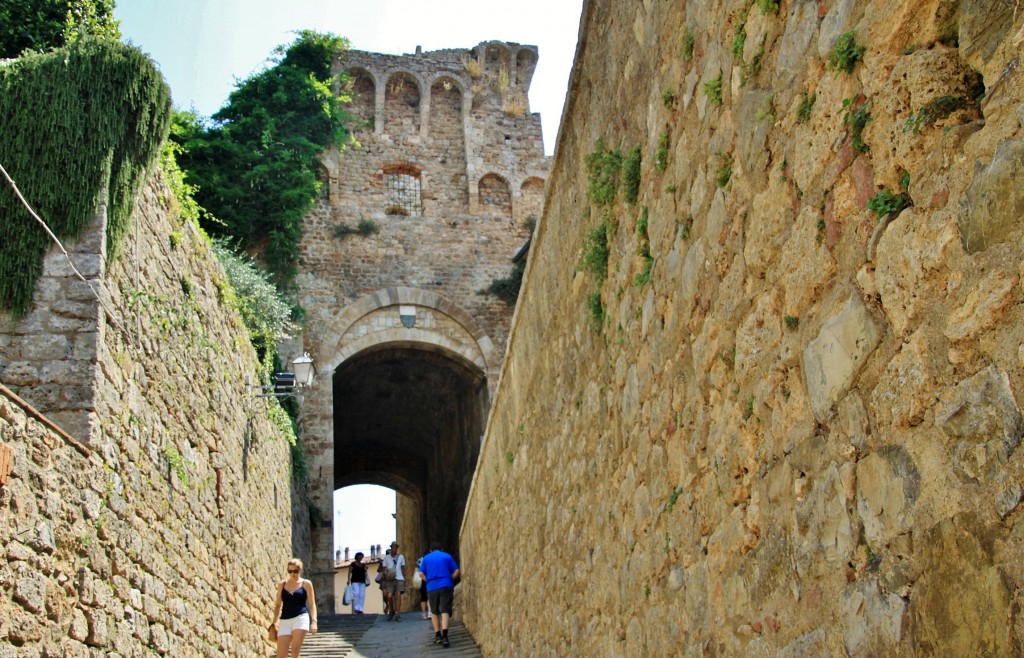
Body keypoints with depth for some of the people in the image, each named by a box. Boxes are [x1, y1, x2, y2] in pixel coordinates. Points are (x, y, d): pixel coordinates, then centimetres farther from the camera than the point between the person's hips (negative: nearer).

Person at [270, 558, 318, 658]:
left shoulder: (306, 584, 5)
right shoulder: (282, 584, 11)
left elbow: (312, 604, 3)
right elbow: (278, 604, 16)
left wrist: (314, 621, -8)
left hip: (301, 618, -3)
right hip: (285, 620, 3)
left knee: (295, 649, -14)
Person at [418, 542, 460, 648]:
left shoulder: (426, 558, 12)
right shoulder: (447, 556, 10)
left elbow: (421, 574, 5)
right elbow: (457, 572, 5)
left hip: (432, 587, 1)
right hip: (446, 586, -1)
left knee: (434, 612, 17)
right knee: (445, 611, -6)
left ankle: (437, 635, 18)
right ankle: (444, 636, -21)